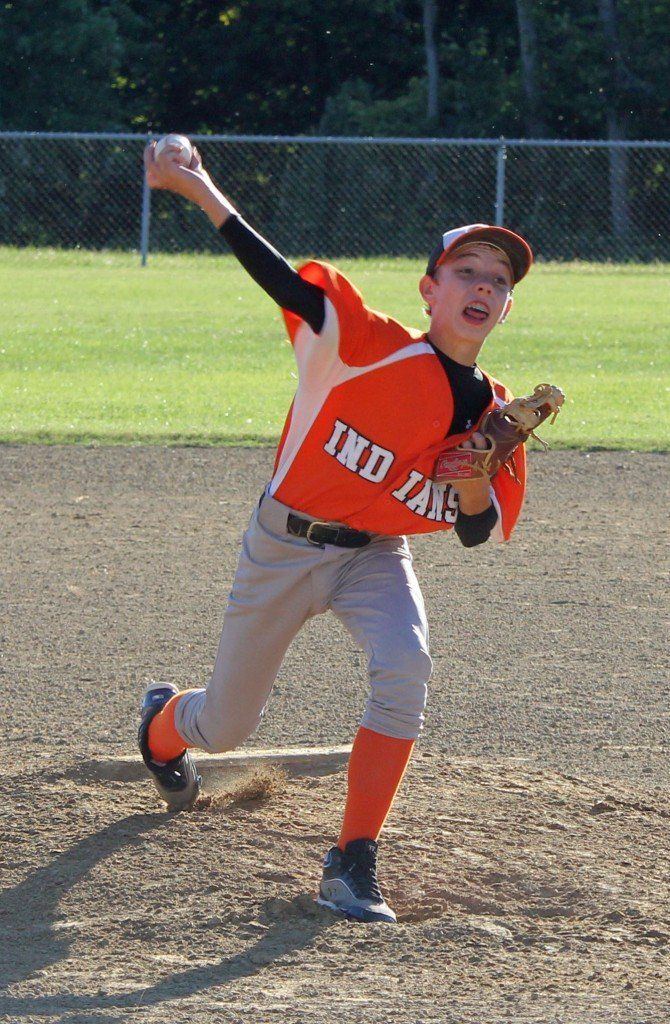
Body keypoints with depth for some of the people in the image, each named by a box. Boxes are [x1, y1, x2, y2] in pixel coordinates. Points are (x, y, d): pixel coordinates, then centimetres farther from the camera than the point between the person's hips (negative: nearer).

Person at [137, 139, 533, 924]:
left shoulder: (493, 413, -7)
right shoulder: (369, 347, -21)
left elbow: (479, 534, 0)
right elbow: (278, 277, -27)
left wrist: (475, 483, -23)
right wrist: (197, 189, -35)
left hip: (375, 556, 3)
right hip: (286, 543, -3)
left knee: (404, 669, -29)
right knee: (224, 727, 10)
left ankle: (353, 865, -19)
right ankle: (163, 725, 52)